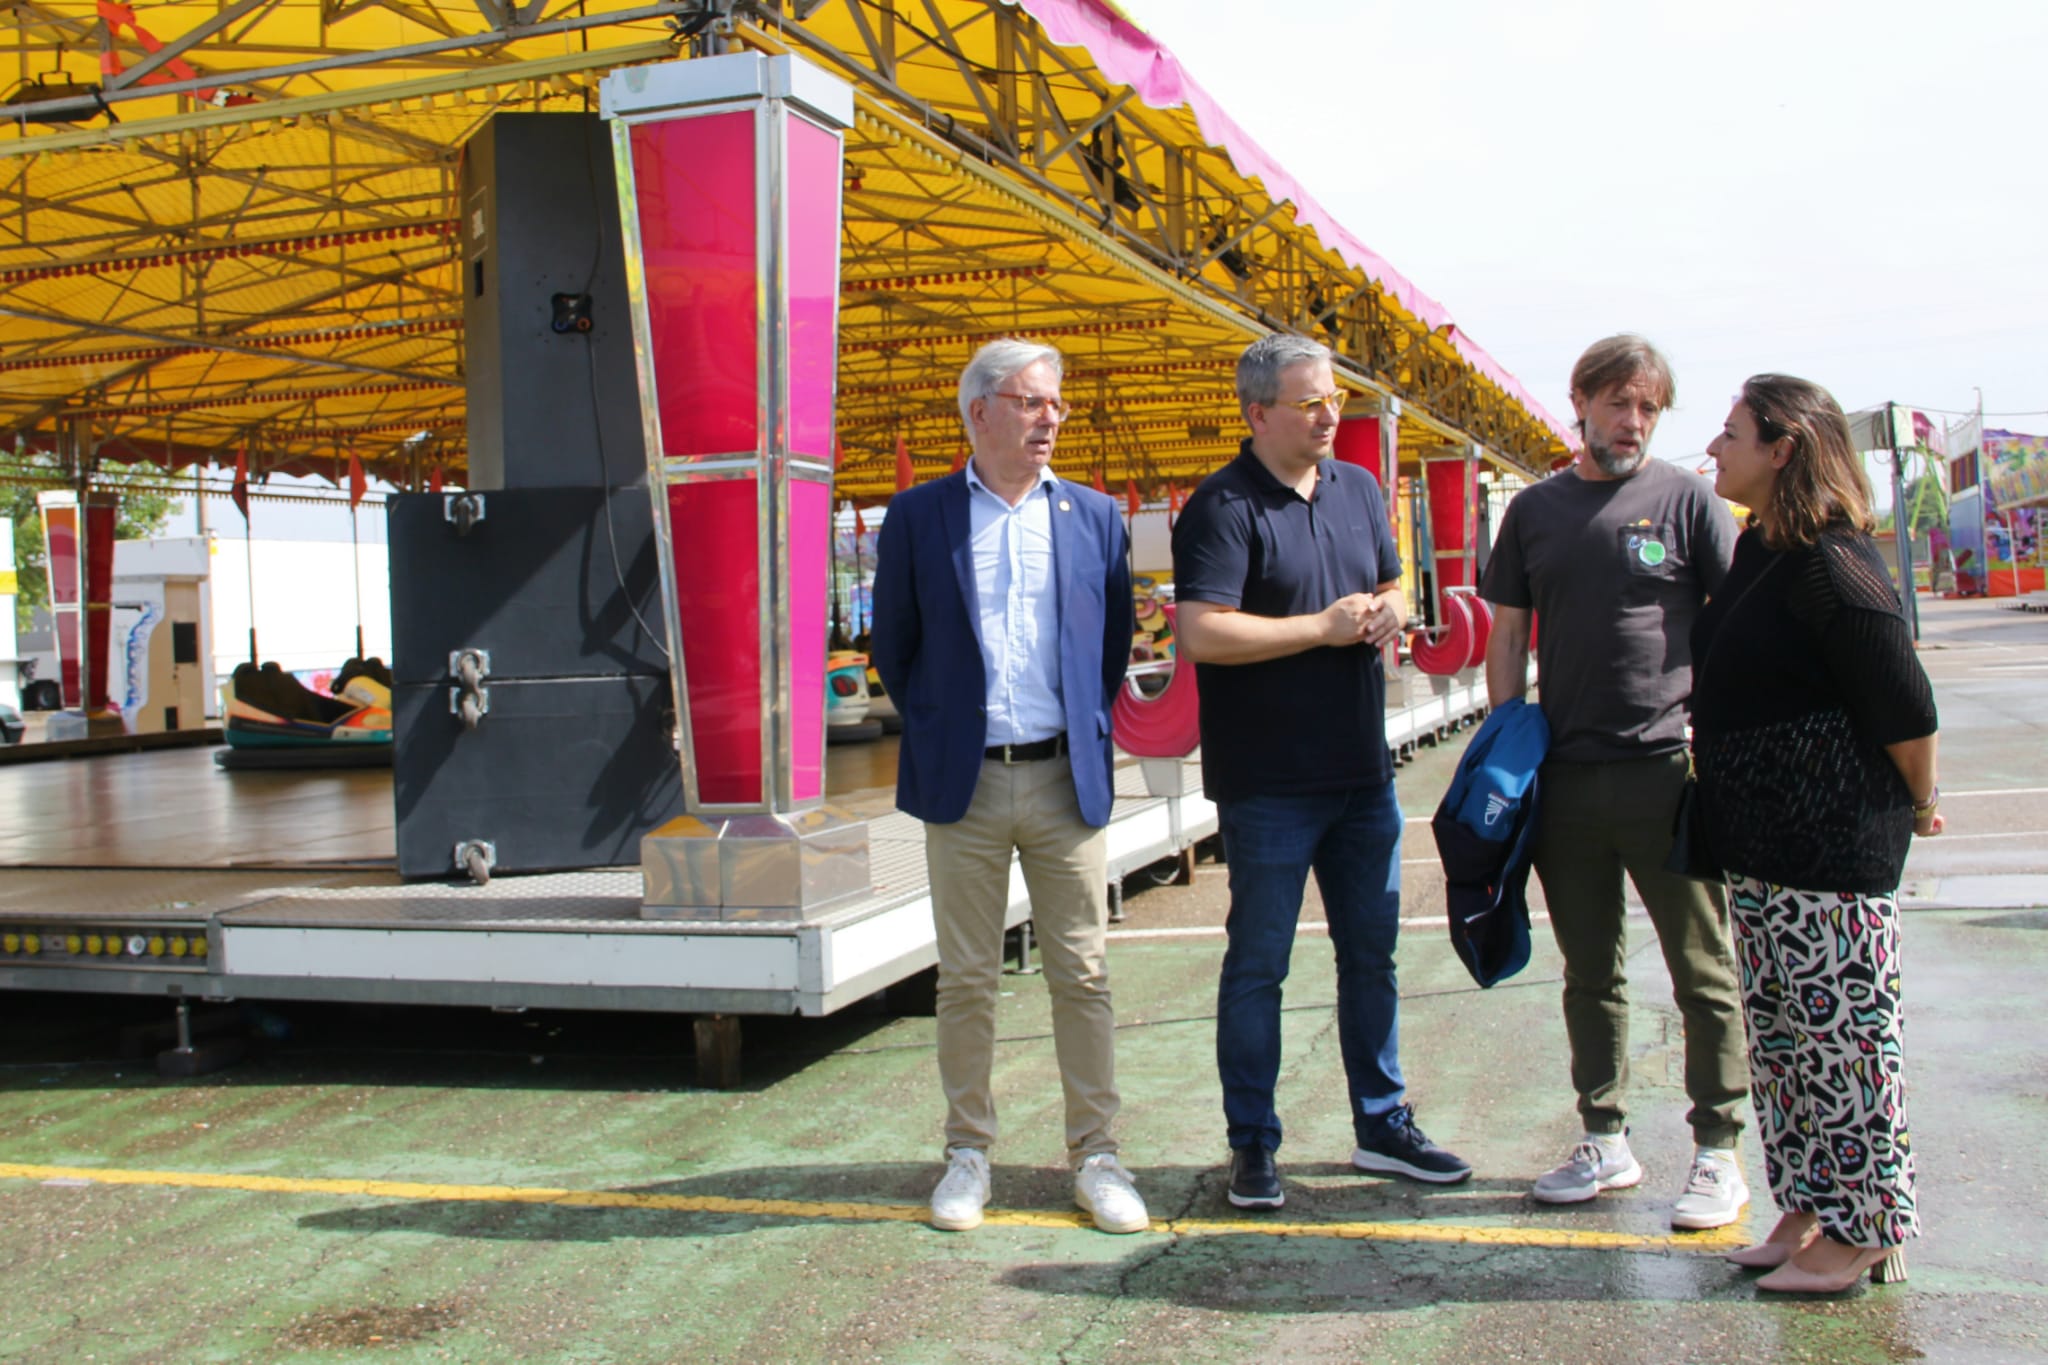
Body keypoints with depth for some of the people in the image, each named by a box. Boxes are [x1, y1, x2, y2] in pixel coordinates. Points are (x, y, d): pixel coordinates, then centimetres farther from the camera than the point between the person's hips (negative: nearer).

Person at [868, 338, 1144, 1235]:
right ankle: (968, 1153, 19)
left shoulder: (1093, 517, 6)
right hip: (965, 787, -1)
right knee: (965, 981, 7)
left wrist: (1088, 734, 9)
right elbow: (893, 647, 9)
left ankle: (1095, 1156, 15)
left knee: (1081, 977, 5)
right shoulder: (919, 516, 1)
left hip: (1066, 781, 1)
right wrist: (937, 733, 7)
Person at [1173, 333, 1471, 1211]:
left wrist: (1390, 611, -1)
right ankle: (1252, 1143, 14)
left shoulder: (1358, 489, 12)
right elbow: (1203, 633, -21)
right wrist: (1325, 627, -17)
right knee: (1258, 963, 2)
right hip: (1268, 784, -7)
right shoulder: (1223, 507, -11)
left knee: (1371, 954, 14)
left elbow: (1393, 586, 23)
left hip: (1361, 770, 7)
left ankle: (1382, 1124, 28)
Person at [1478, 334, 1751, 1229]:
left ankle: (1718, 1152, 15)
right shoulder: (1536, 509, 9)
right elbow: (1508, 636, 12)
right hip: (1565, 778, 4)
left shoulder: (1684, 499, 0)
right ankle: (1605, 1141, 26)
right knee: (1590, 972, 13)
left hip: (1668, 769, -3)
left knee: (1703, 972, 3)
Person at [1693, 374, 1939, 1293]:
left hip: (1832, 843, -10)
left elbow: (1906, 708, -17)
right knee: (1779, 1034, 14)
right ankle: (1808, 1211, 26)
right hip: (1761, 844, 10)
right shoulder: (1759, 551, 12)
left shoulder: (1831, 562, -18)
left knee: (1839, 1034, 0)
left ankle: (1864, 1233, 12)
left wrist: (1918, 806, -3)